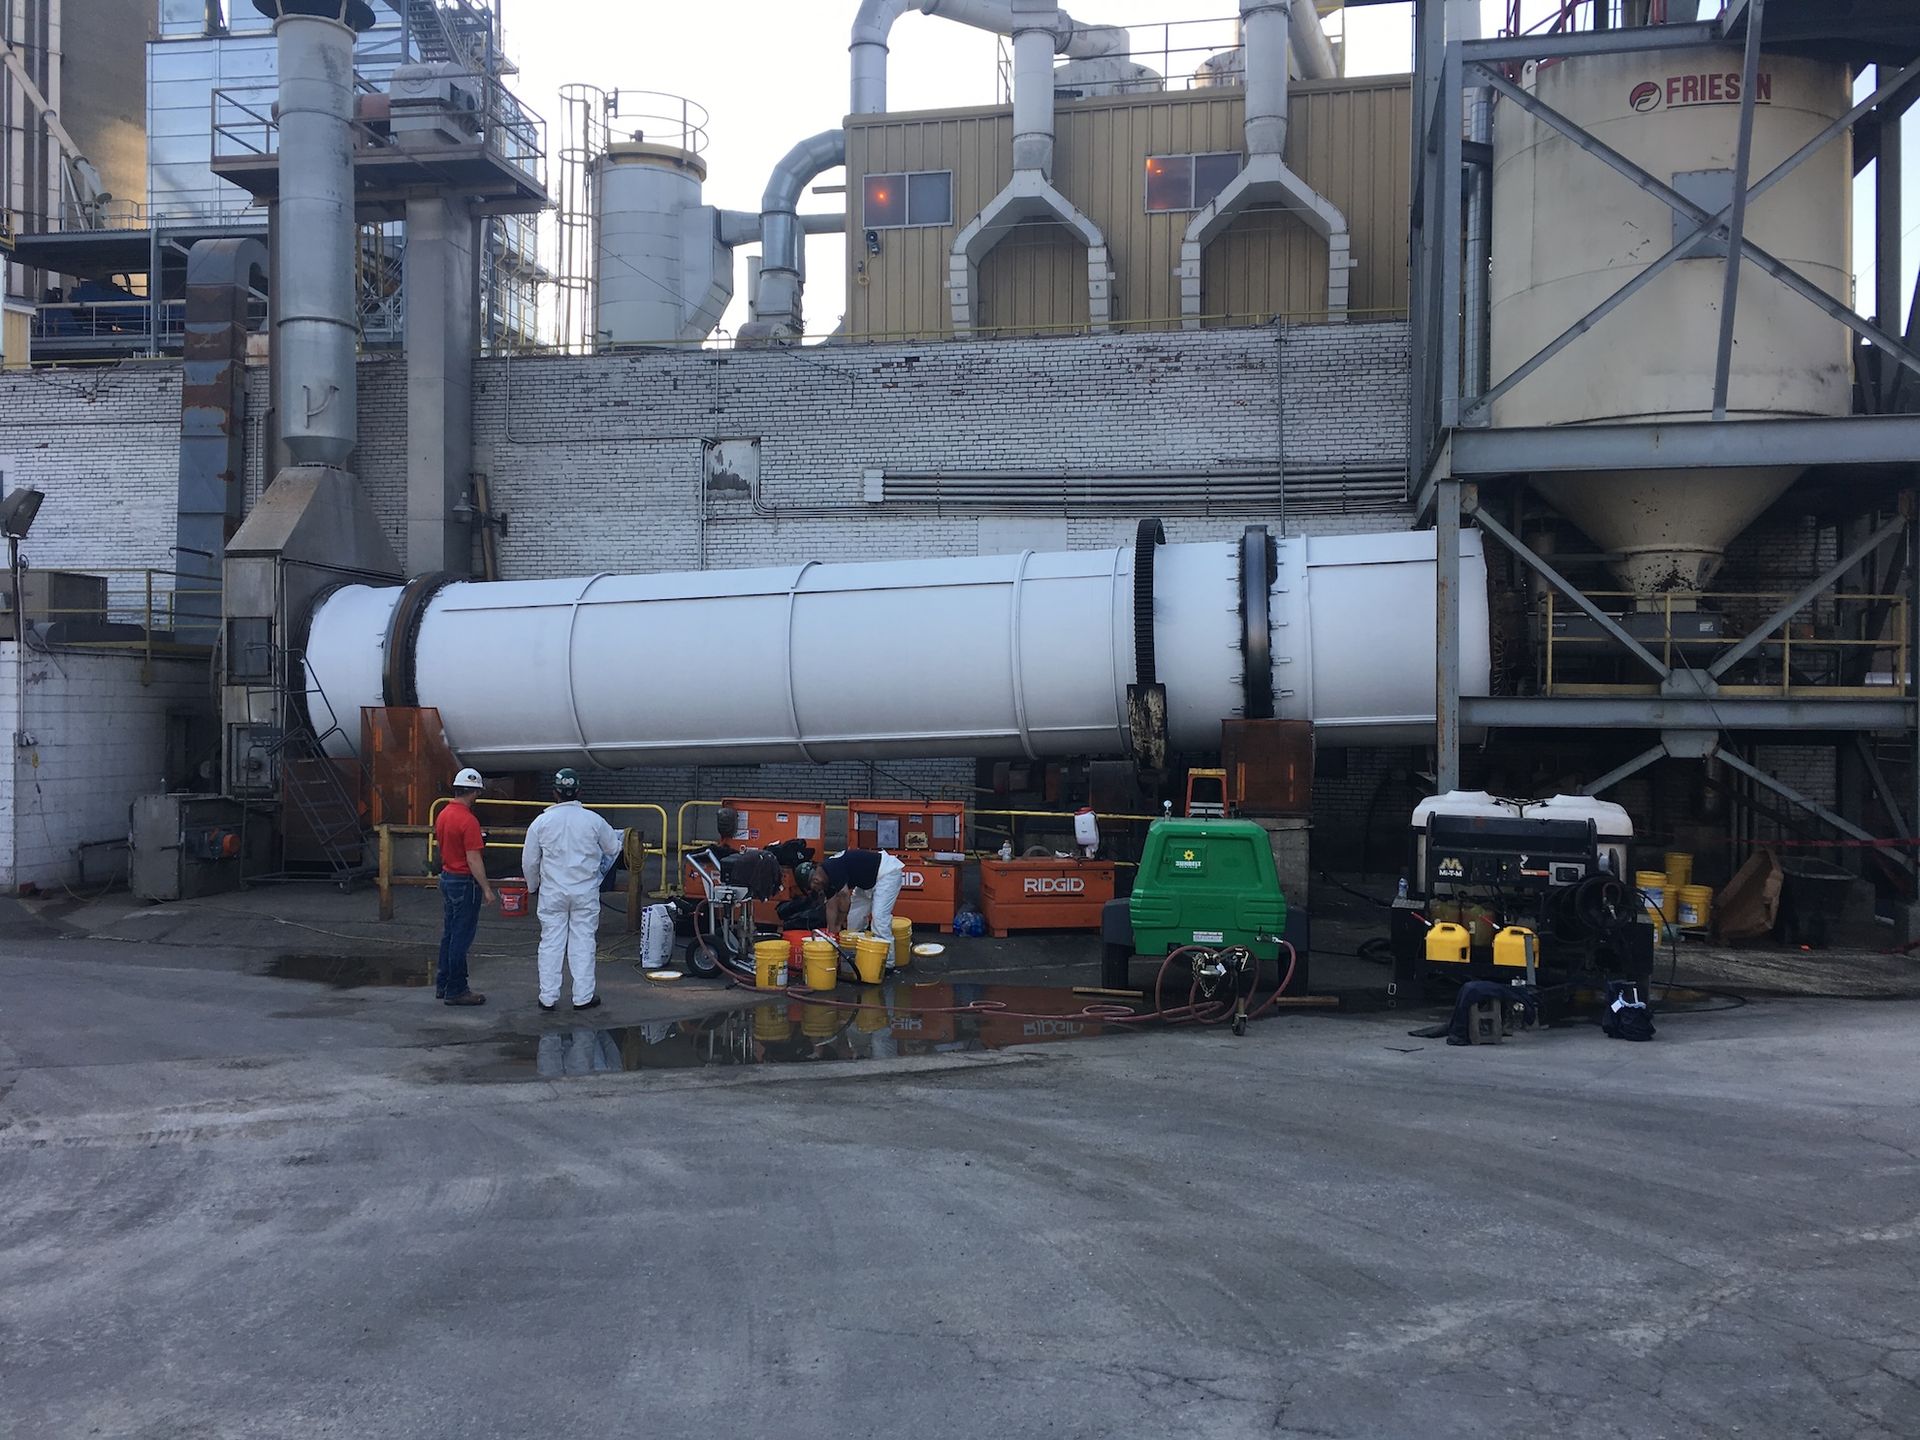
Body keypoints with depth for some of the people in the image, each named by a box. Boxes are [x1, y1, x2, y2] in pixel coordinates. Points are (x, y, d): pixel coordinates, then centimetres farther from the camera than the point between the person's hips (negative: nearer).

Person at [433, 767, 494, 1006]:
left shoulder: (443, 815, 7)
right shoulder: (468, 821, -21)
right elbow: (474, 860, -22)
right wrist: (487, 889, -17)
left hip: (447, 877, 9)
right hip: (465, 883, -9)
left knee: (449, 934, 16)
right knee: (461, 937, -2)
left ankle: (443, 985, 22)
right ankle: (456, 991, 3)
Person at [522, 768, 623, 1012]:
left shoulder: (542, 822, -5)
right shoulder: (593, 820, -7)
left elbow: (529, 861, 2)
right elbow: (613, 849, 7)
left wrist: (533, 886, 20)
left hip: (552, 893, 1)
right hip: (585, 892, 0)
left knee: (551, 943, 6)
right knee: (583, 942, 6)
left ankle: (548, 997, 8)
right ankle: (583, 997, 8)